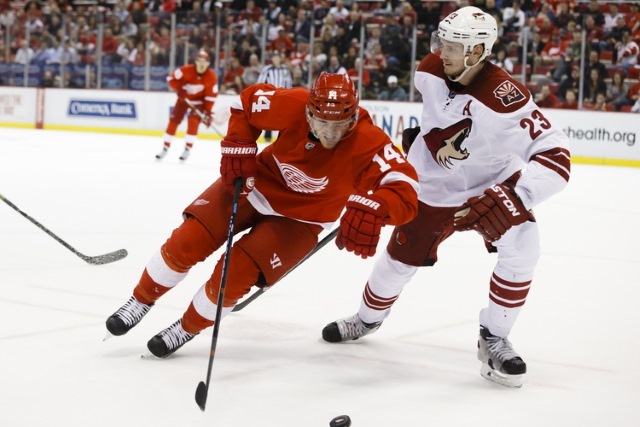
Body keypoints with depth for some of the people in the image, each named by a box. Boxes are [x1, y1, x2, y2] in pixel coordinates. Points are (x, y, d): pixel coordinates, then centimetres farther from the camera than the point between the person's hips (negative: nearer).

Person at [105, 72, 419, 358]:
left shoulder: (368, 143, -33)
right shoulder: (293, 104, -26)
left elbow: (406, 192, -45)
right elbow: (248, 100, -5)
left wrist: (374, 207, -64)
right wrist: (237, 148, -14)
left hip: (301, 217, -2)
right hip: (258, 183, 2)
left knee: (236, 272, -13)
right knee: (188, 241, -7)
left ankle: (188, 328, 17)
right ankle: (142, 300, 20)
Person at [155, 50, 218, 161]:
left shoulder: (211, 77, -21)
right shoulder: (186, 70, -24)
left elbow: (211, 96, -14)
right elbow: (171, 78, -14)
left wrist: (208, 112, -17)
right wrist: (179, 89, -29)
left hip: (198, 101, -1)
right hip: (184, 98, 1)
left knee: (193, 122, -20)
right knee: (173, 120, -2)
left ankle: (187, 149, -9)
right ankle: (165, 148, 9)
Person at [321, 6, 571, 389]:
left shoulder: (505, 98, -32)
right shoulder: (433, 70, -17)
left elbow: (555, 155, -34)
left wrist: (514, 195, -43)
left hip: (491, 185, -3)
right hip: (434, 188, 4)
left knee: (521, 247, -27)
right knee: (400, 258, 10)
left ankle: (494, 341, -8)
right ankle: (368, 318, 43)